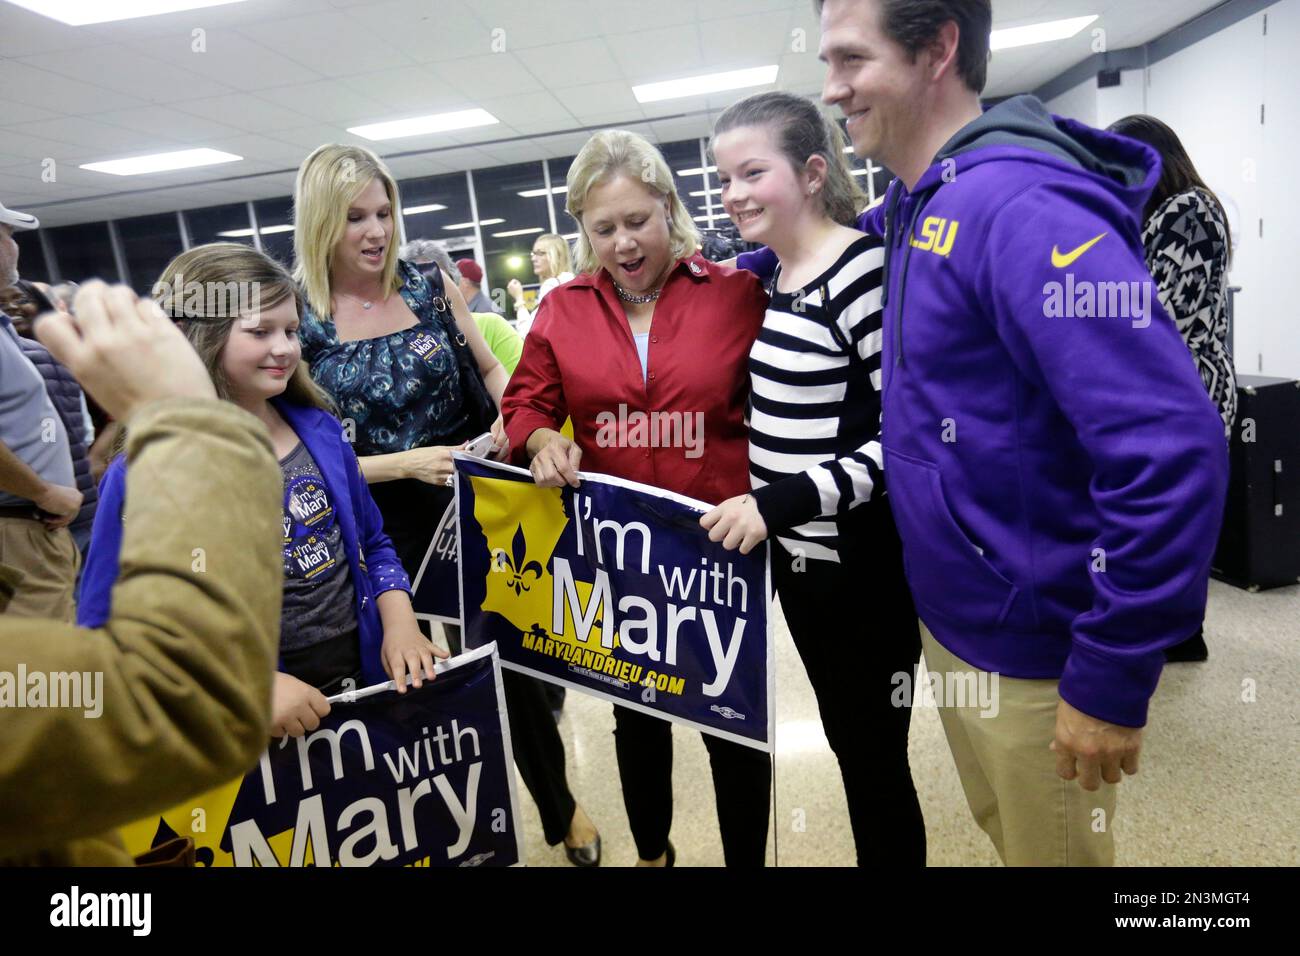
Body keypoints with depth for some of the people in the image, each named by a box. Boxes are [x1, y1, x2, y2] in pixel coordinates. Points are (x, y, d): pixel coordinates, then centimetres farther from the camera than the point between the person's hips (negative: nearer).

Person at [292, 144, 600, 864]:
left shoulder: (428, 285, 0)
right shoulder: (295, 322, -7)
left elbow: (489, 369, 10)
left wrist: (509, 419, -11)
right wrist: (408, 463, -20)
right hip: (391, 536, -1)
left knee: (513, 659, 12)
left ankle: (560, 808, 37)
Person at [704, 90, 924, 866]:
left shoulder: (863, 269, -17)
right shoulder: (772, 275, 7)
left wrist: (783, 502, -27)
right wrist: (763, 510, 14)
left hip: (865, 568, -8)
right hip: (800, 560, 8)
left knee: (875, 759, 9)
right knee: (848, 745, 23)